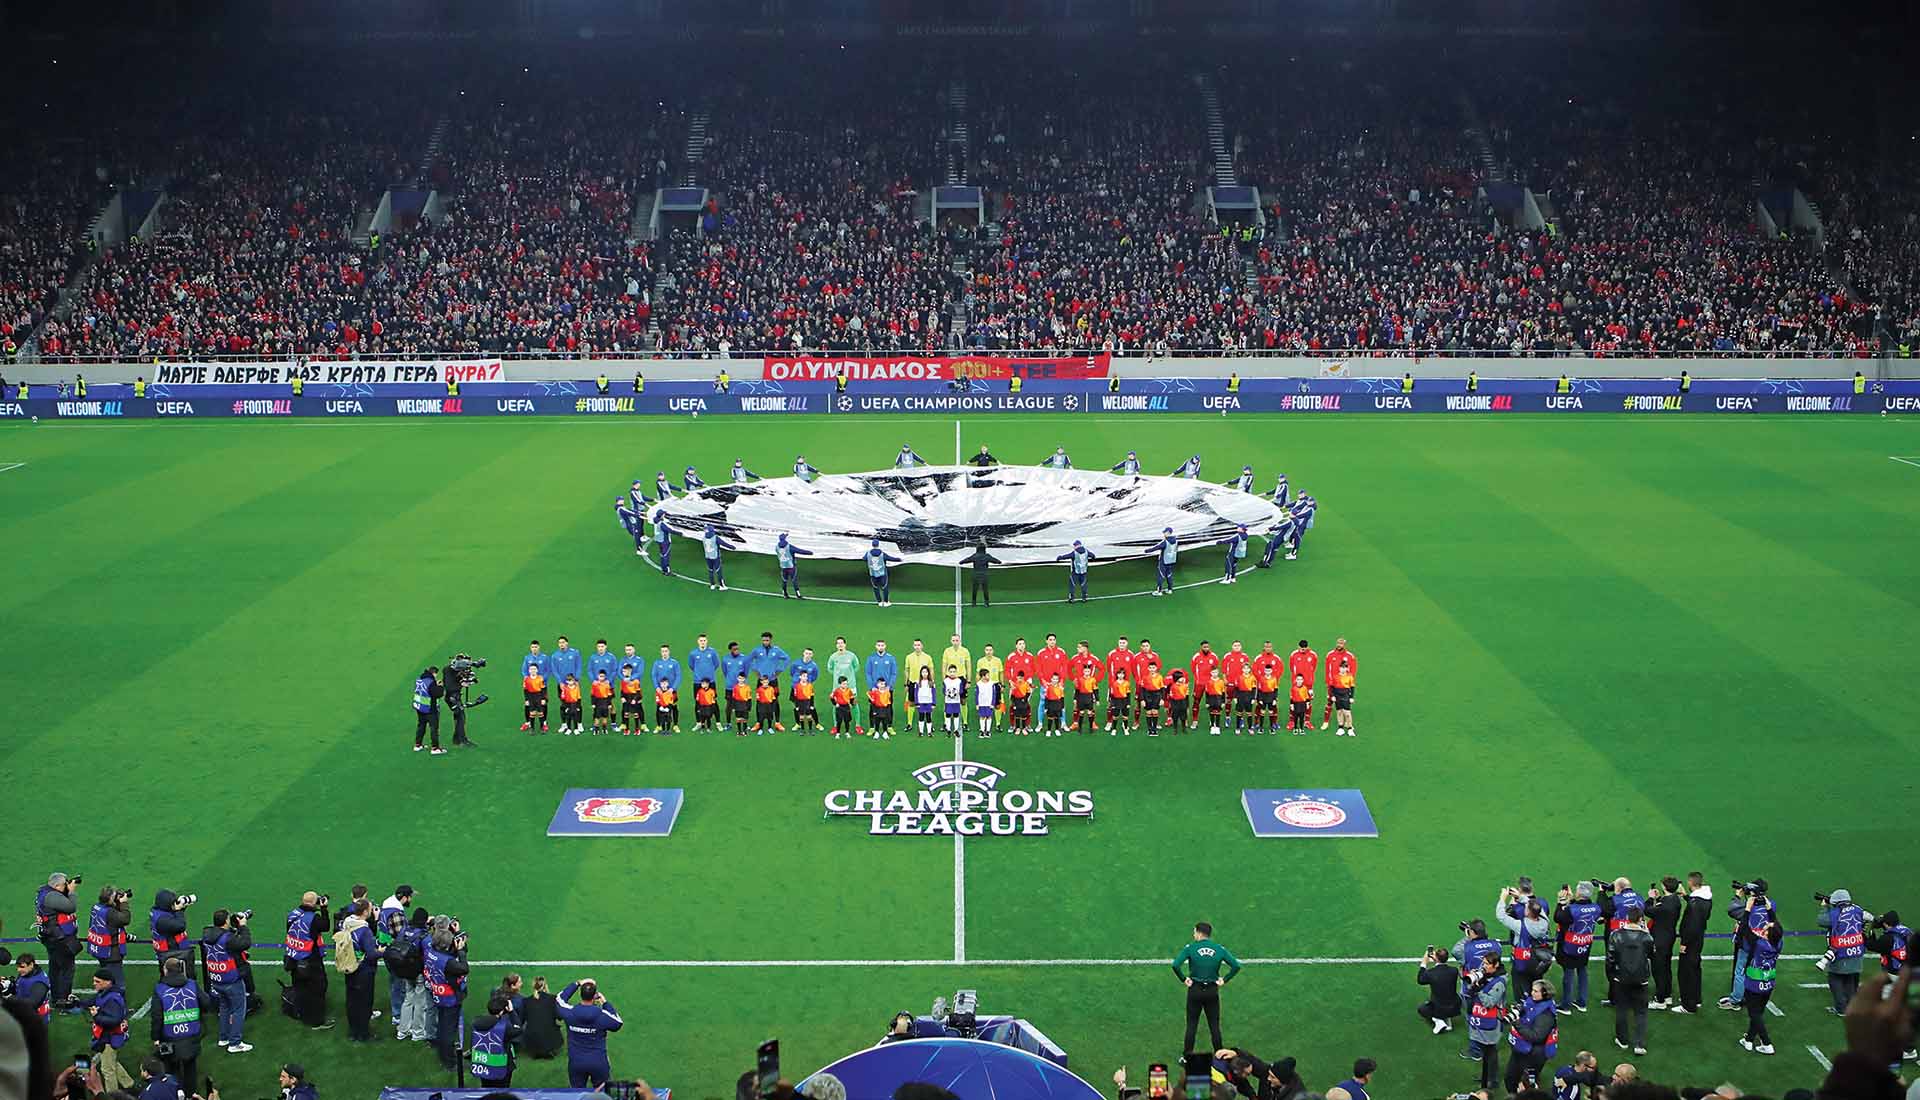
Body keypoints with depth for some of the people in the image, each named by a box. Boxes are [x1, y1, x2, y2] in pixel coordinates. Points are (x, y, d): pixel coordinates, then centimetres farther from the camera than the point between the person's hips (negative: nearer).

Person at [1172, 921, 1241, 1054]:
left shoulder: (1191, 947, -9)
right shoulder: (1219, 949, -2)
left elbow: (1175, 965, -20)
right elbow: (1236, 966, -6)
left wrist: (1183, 979, -7)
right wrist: (1224, 980, 3)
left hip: (1195, 990, -2)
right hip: (1213, 991, 2)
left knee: (1191, 1025, 8)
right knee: (1214, 1025, 10)